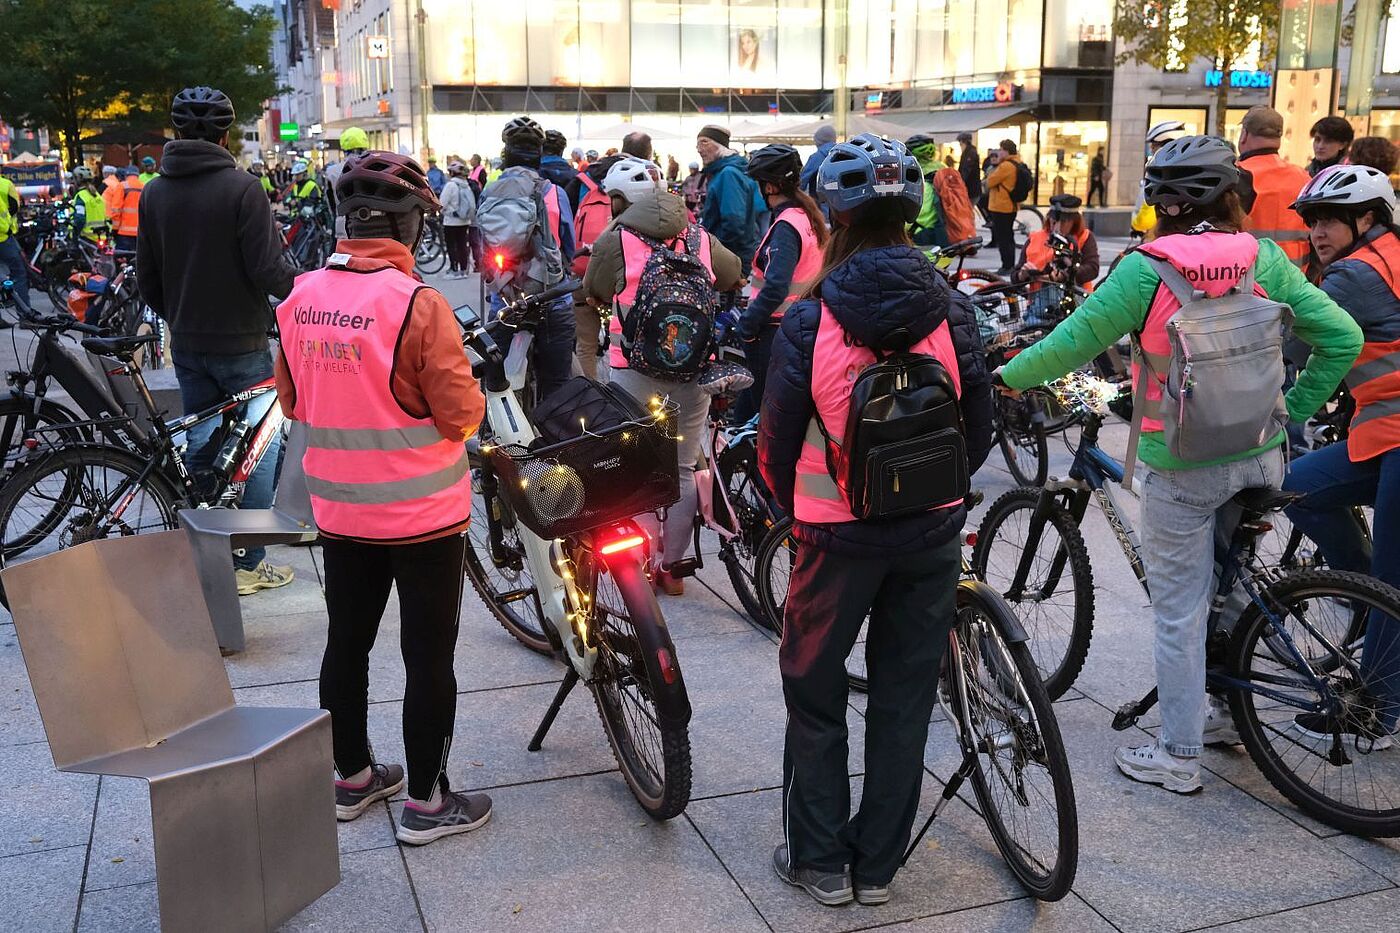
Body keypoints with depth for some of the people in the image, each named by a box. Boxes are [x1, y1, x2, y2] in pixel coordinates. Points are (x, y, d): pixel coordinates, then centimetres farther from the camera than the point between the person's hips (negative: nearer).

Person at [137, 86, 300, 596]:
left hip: (187, 344, 6)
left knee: (201, 444, 16)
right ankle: (248, 563, 5)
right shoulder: (242, 187, -15)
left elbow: (147, 278, 8)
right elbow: (268, 270, -18)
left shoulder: (154, 193, 4)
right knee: (261, 446, 4)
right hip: (240, 341, -6)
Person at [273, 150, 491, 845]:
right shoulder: (417, 303, -21)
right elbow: (462, 416, -18)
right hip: (423, 512, -6)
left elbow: (293, 401, 9)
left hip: (339, 509, 6)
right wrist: (470, 395, 3)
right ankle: (426, 802, 17)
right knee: (429, 657, 6)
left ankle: (351, 776, 34)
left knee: (347, 643, 18)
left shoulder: (301, 298, -2)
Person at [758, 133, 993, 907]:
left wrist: (792, 508, 11)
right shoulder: (950, 312, -7)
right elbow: (980, 429, 1)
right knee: (904, 698, 16)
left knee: (815, 695, 16)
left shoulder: (810, 320, -15)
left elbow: (777, 441, -9)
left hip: (837, 532, -2)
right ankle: (878, 864, 27)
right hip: (932, 531, 3)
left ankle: (820, 860, 24)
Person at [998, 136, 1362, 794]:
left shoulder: (1147, 269, -15)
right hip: (1260, 456, 5)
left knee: (1179, 611, 6)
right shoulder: (1264, 260, -2)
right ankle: (1228, 708, 39)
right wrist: (1294, 411, 8)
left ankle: (1178, 755, 16)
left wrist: (1004, 376, 4)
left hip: (1183, 468, -5)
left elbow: (1072, 343, -11)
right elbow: (1341, 336, -1)